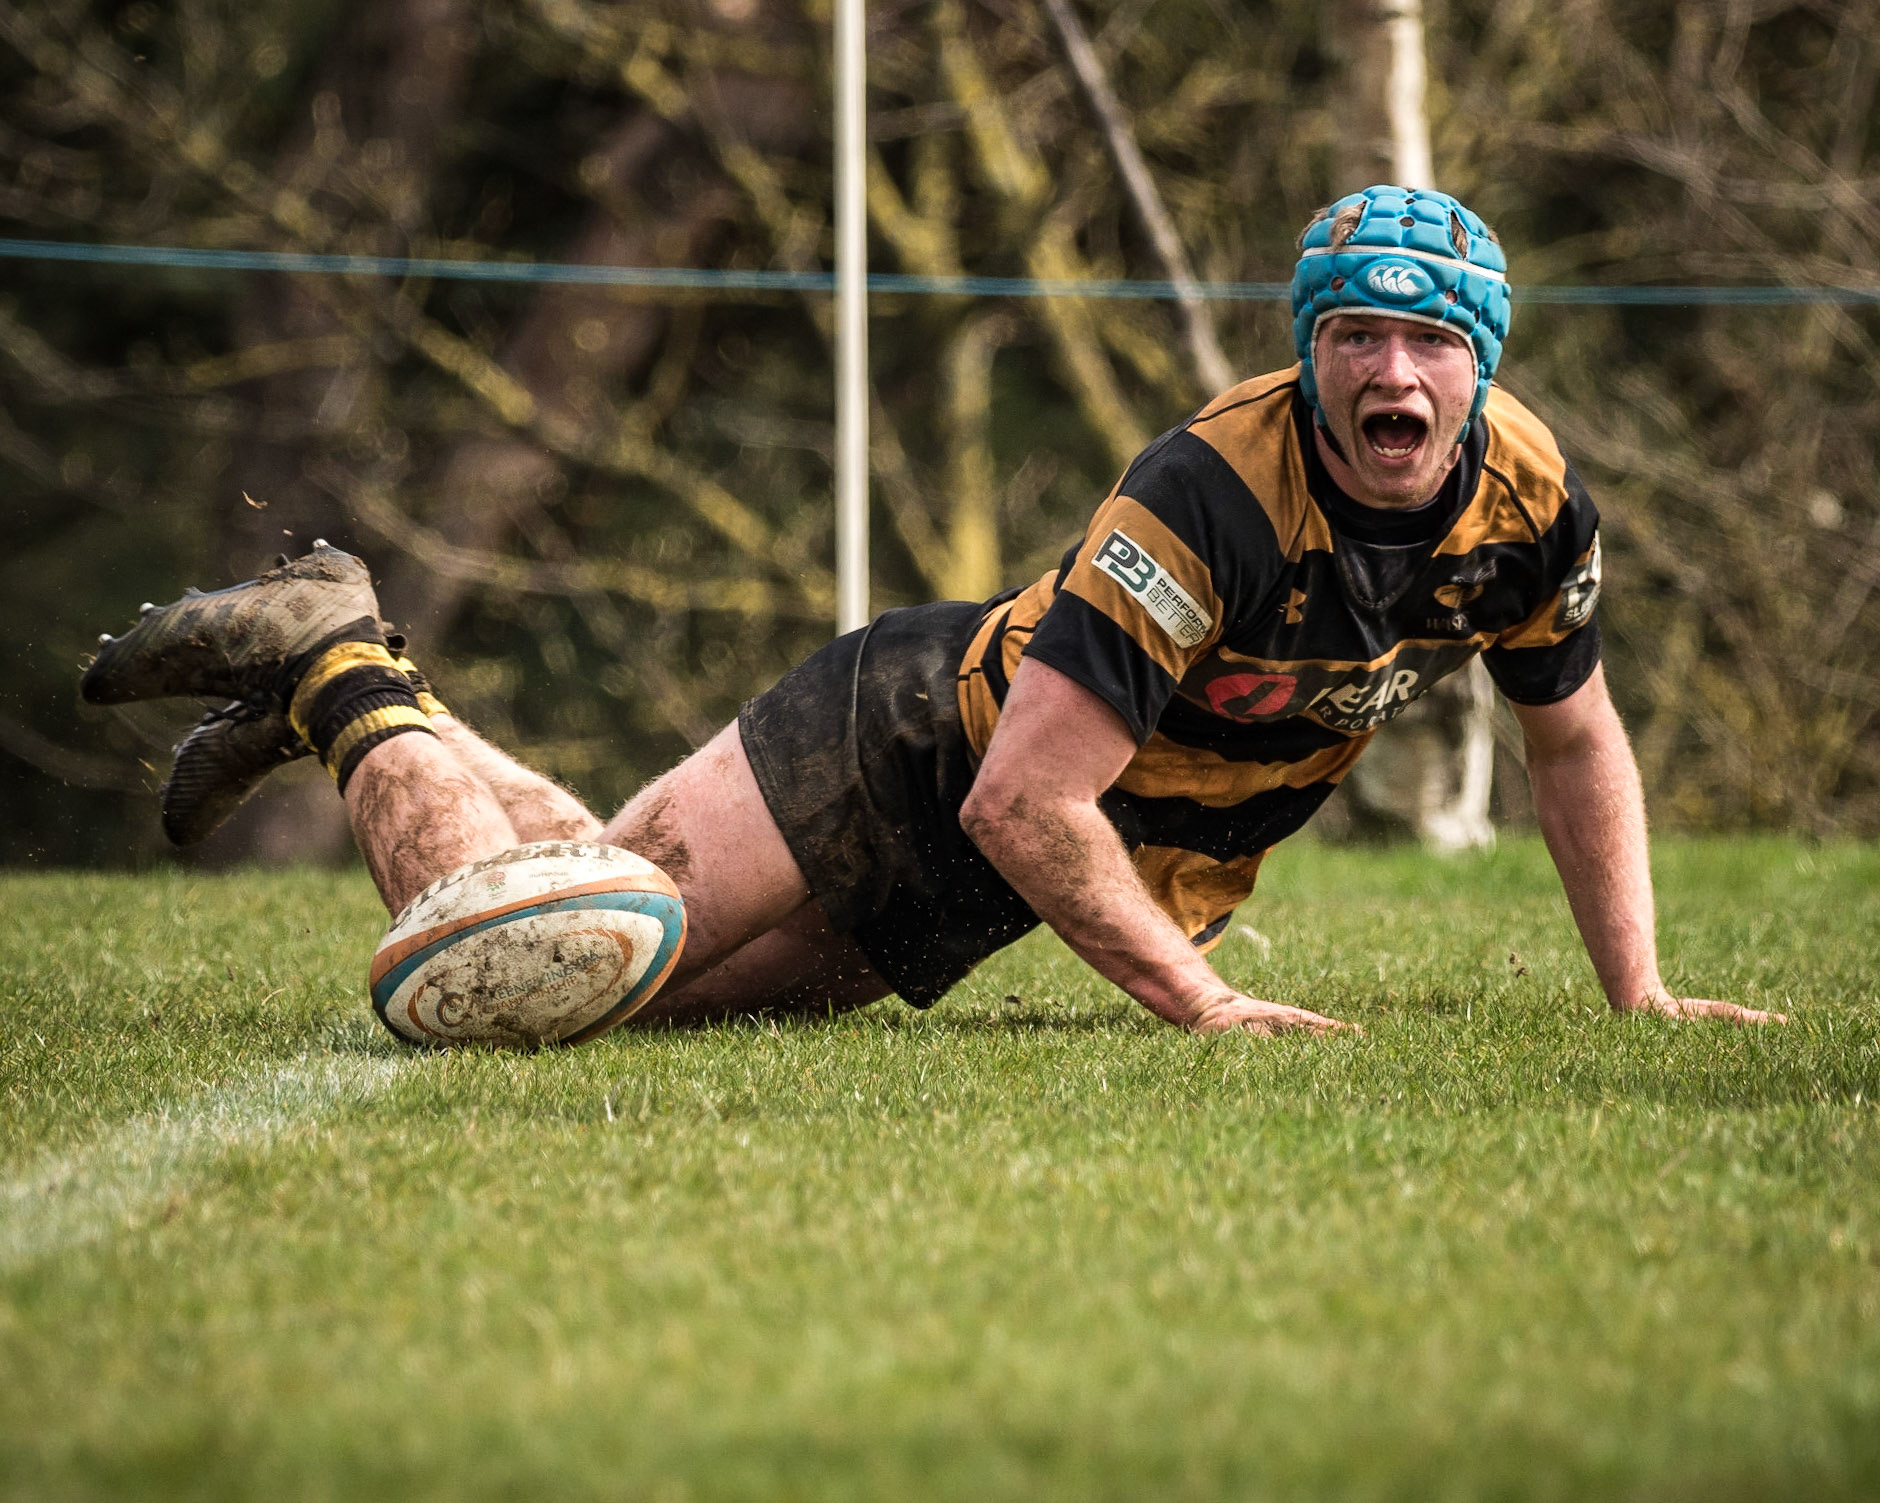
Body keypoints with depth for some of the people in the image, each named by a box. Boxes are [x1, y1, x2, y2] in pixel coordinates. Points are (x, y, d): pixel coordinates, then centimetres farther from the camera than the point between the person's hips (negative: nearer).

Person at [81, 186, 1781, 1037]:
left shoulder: (1526, 495, -12)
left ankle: (352, 685, 32)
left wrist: (1637, 991, 0)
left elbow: (1577, 740, 8)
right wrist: (1197, 997, -31)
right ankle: (333, 661, 14)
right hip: (919, 737, -7)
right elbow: (1023, 800, -33)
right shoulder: (1218, 486, -33)